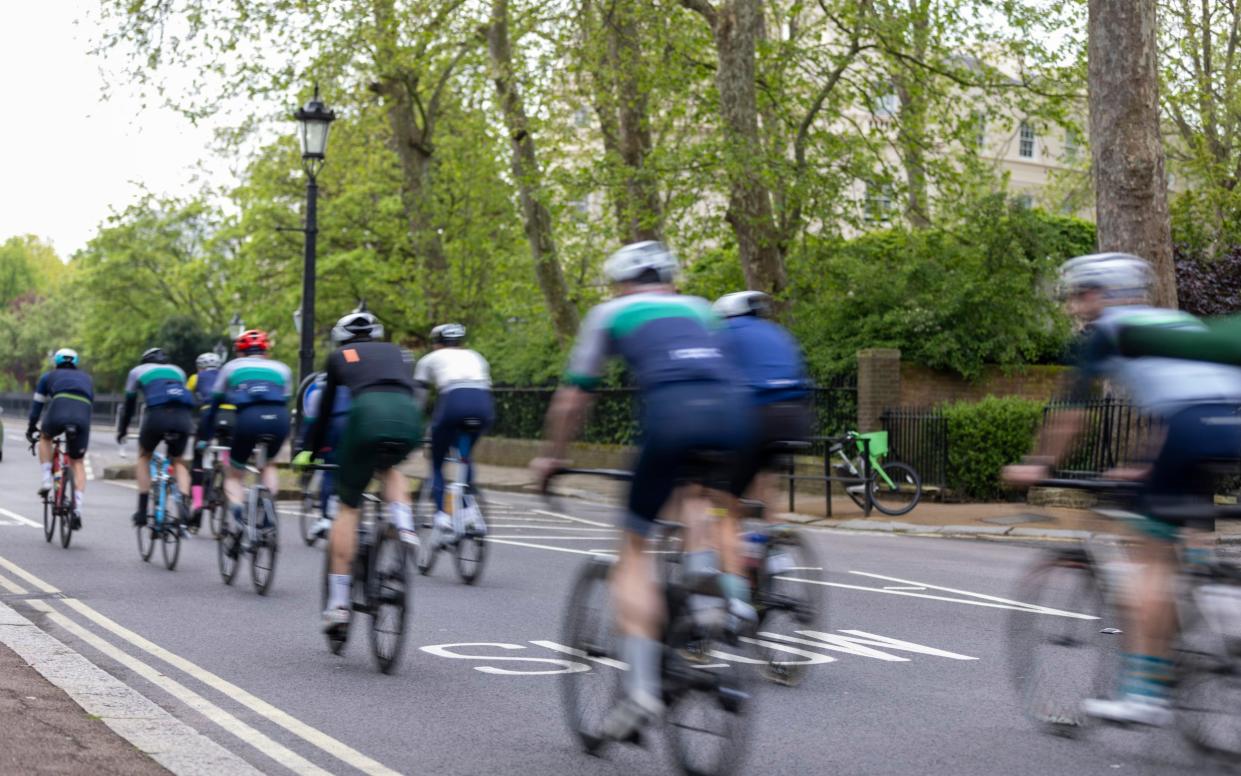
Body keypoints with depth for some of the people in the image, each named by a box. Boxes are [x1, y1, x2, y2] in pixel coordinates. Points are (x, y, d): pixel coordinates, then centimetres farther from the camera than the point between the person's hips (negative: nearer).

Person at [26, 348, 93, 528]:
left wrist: (31, 428, 45)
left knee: (45, 437, 33)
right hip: (83, 415, 1)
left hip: (59, 409, -1)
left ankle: (46, 479, 18)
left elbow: (37, 405, 34)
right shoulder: (86, 378, 37)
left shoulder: (48, 376, 31)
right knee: (78, 462, 12)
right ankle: (77, 509, -1)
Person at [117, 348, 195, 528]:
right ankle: (183, 504, -3)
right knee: (178, 461, 23)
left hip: (157, 414, -2)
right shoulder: (177, 370, 34)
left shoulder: (138, 371, 28)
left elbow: (129, 404, 33)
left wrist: (122, 430, 45)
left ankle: (142, 511, 18)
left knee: (144, 456, 24)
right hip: (184, 416, 2)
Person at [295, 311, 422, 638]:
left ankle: (338, 602, 4)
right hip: (409, 417, 2)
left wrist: (309, 451, 43)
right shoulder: (394, 351, 35)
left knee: (348, 506, 11)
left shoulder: (339, 356, 29)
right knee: (388, 468, 36)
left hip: (368, 414, -2)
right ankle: (404, 526, 7)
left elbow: (325, 409, 32)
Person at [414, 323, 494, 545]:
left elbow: (417, 399, 26)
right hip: (483, 404, 3)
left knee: (436, 463, 16)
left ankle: (442, 515, -3)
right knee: (465, 457, 28)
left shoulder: (429, 360, 28)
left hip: (453, 402, -3)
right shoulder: (475, 357, 36)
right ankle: (470, 509, 13)